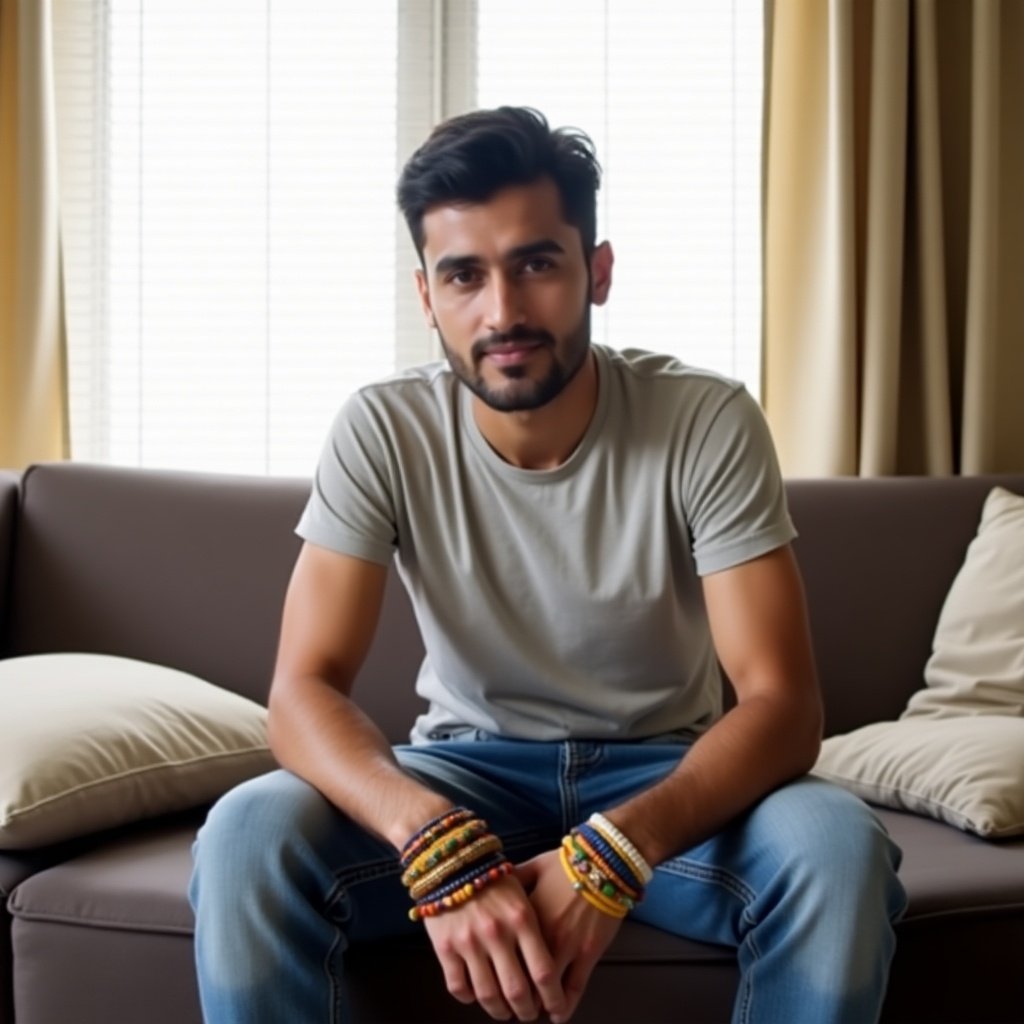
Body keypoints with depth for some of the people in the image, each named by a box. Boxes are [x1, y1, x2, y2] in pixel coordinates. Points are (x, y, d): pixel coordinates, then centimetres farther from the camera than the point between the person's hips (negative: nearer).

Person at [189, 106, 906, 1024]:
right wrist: (439, 845, -40)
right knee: (244, 840, -28)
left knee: (840, 848, -31)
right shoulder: (381, 434, -14)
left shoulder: (708, 423, -17)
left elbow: (784, 703, -21)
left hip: (665, 773, 0)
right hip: (465, 767, 1)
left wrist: (615, 850, -39)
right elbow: (303, 691, -19)